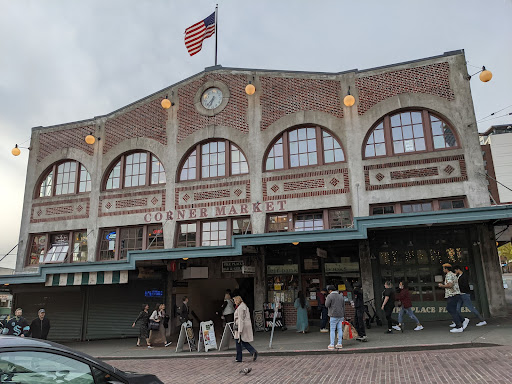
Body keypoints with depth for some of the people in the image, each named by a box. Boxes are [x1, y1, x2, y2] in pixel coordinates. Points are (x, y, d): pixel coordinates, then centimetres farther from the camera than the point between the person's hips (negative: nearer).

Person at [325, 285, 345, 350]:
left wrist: (326, 300, 8)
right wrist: (344, 316, 19)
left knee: (332, 330, -3)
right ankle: (339, 344, 10)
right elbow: (343, 307, 14)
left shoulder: (330, 296, -8)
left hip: (334, 315, -6)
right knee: (340, 329, 8)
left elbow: (327, 305, -10)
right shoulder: (341, 296, 12)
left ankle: (332, 345, -4)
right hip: (340, 315, 6)